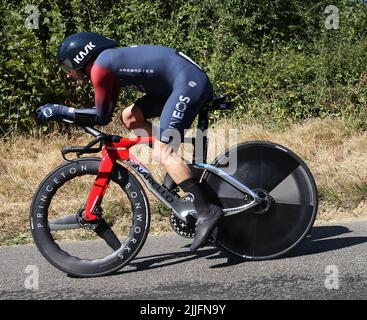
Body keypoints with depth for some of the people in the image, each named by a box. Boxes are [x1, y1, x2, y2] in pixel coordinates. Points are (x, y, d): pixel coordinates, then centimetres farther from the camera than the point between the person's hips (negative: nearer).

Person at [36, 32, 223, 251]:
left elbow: (102, 117, -6)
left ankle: (206, 212, -19)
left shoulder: (100, 67, -10)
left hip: (191, 82, -10)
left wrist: (59, 111, 0)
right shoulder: (112, 61, 18)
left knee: (164, 152, -15)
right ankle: (178, 170, 13)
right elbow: (105, 112, 23)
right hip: (185, 84, 10)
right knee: (130, 117, 14)